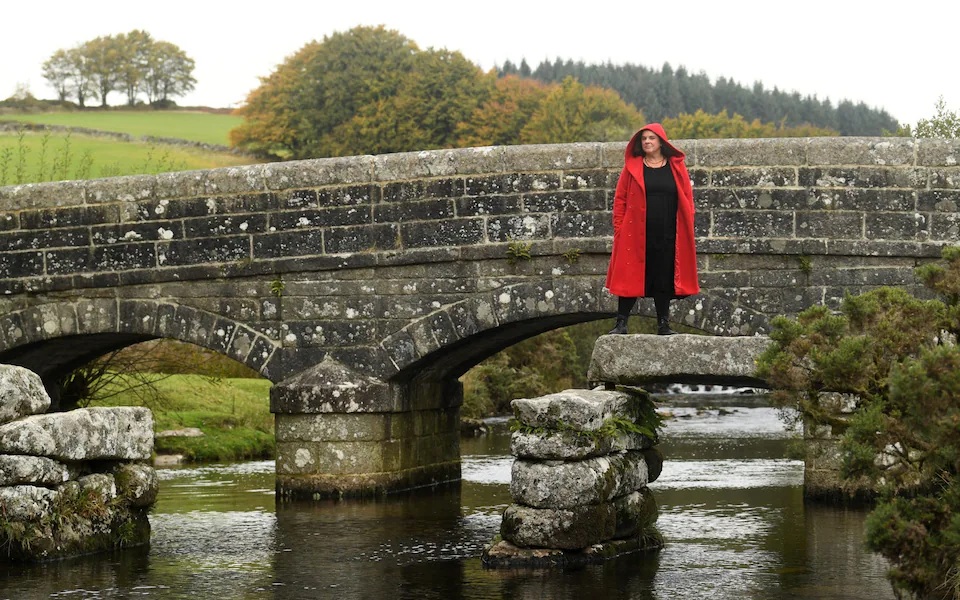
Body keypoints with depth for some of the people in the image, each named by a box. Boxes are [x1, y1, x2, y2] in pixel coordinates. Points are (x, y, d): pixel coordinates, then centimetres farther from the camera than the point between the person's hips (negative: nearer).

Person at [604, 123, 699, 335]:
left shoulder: (676, 166, 6)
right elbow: (620, 199, 3)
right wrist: (619, 228, -5)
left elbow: (687, 198, 6)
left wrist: (687, 230, 0)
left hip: (668, 236, 1)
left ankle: (663, 324, 14)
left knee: (664, 278, 6)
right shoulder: (632, 167, 4)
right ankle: (621, 323, 3)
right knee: (631, 278, -1)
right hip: (636, 234, -1)